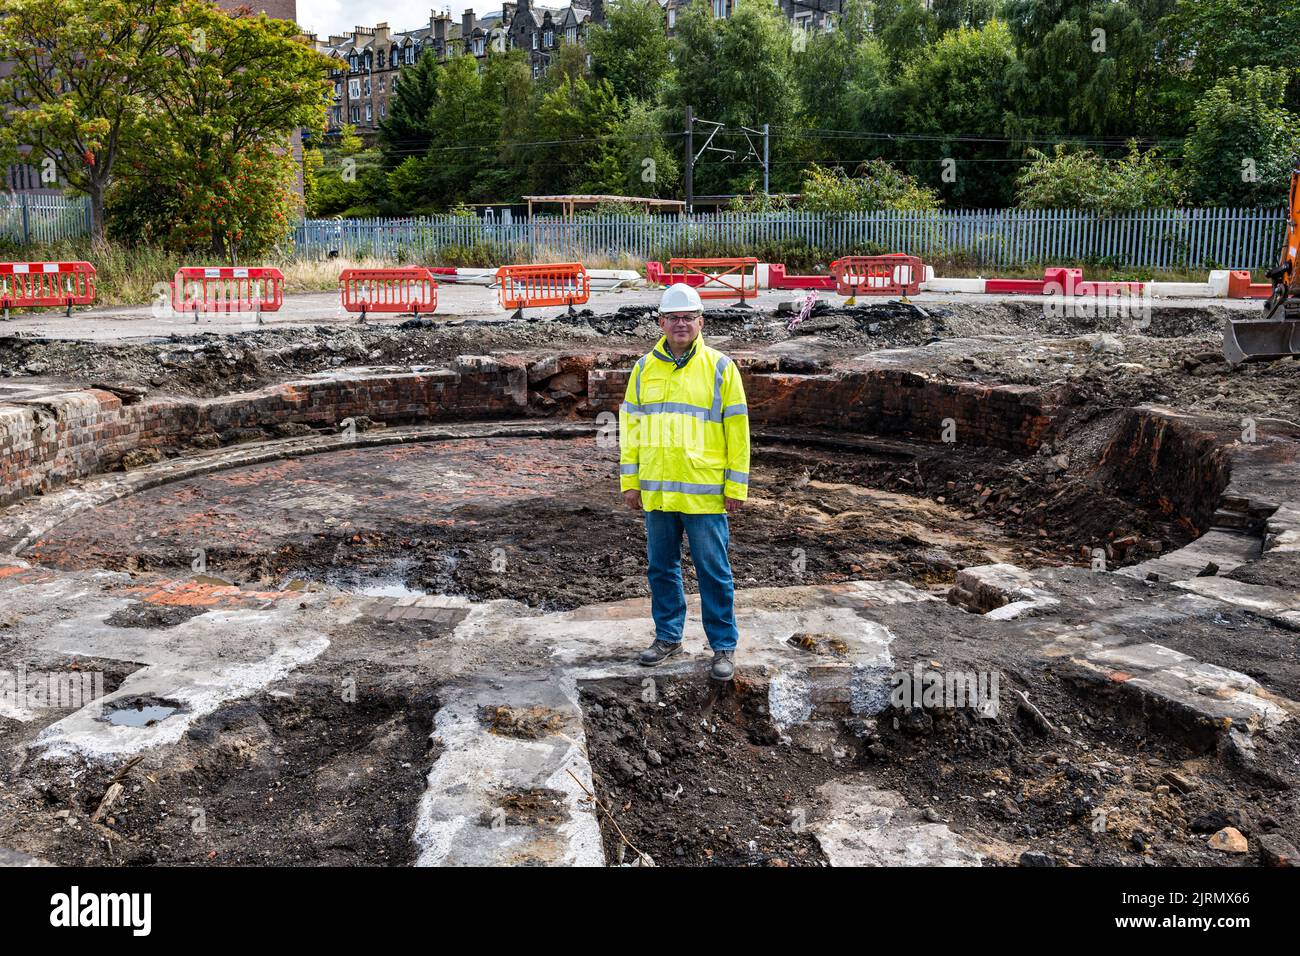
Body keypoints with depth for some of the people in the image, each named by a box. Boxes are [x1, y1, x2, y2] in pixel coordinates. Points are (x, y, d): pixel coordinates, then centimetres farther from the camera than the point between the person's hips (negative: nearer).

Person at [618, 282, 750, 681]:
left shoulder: (720, 367, -2)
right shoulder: (644, 368, 7)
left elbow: (737, 430, -3)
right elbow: (630, 426, 11)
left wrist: (736, 487, -6)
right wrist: (629, 481, 6)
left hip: (705, 494, -4)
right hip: (656, 492, 4)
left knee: (713, 572, 3)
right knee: (662, 569, 14)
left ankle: (724, 645, 15)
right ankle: (668, 636, 30)